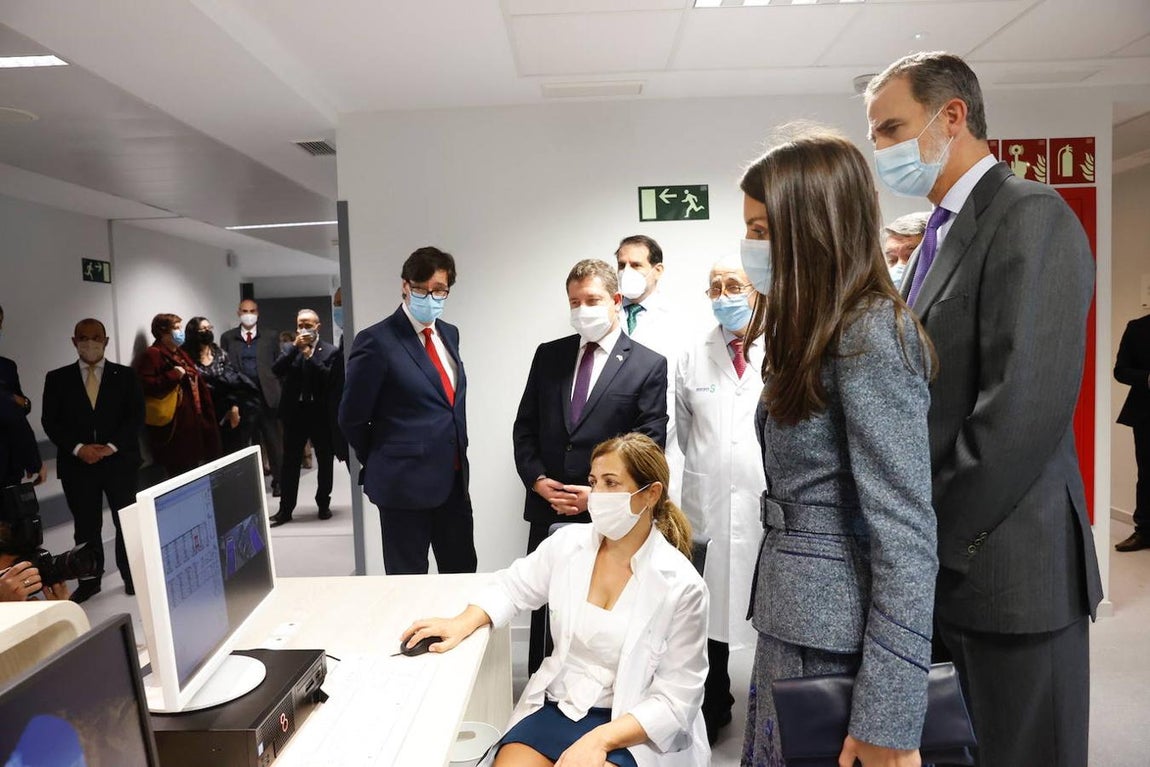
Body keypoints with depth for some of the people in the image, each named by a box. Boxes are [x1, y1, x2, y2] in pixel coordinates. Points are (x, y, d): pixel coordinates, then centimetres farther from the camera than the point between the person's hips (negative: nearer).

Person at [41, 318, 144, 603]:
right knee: (86, 526, 7)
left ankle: (132, 577, 16)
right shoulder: (57, 379, 7)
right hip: (77, 465, 1)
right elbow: (50, 421, 2)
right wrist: (78, 448, -11)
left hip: (120, 461, -1)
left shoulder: (125, 375, 5)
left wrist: (112, 446, -13)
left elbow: (136, 417, -1)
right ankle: (89, 581, 19)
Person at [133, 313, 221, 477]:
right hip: (173, 427, -9)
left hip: (191, 423, 9)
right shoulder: (152, 355, -8)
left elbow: (196, 385, 27)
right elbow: (146, 387, -22)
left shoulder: (180, 354, 21)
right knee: (179, 473, -8)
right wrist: (173, 375, -20)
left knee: (193, 469, 13)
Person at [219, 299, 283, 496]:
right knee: (240, 442, 5)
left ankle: (278, 481, 14)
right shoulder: (228, 337, 9)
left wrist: (279, 393, -5)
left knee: (274, 441, 4)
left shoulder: (271, 336, 8)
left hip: (266, 395, 0)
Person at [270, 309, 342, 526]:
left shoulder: (329, 350, -2)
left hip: (320, 413, -2)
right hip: (294, 412, 2)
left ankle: (323, 504, 23)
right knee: (290, 462, 5)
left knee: (324, 461, 9)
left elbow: (331, 378, -15)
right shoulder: (292, 350, 8)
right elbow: (276, 370, -7)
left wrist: (310, 356, -15)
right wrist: (295, 348, -13)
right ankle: (285, 509, 11)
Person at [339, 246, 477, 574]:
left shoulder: (449, 334, 9)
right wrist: (383, 465, 4)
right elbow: (351, 417, -8)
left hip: (454, 479, 7)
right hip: (406, 483, -6)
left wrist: (456, 459, 15)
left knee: (463, 574, 17)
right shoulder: (377, 341, -13)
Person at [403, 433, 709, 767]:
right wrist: (464, 622, -7)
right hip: (555, 705, 4)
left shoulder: (682, 586, -14)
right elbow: (512, 586, 12)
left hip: (629, 730, -3)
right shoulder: (568, 543, -3)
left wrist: (599, 740, -22)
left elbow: (676, 700, -11)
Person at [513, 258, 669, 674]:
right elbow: (524, 428, 9)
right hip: (548, 513, 4)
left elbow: (650, 447, -6)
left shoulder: (649, 365, -3)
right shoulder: (548, 355, 9)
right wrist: (537, 480, -6)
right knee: (544, 615, 14)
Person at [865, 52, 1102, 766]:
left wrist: (930, 539, -16)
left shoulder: (1030, 216, -12)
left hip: (1008, 565, -8)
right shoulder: (943, 231, 15)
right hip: (949, 563, 8)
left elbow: (1024, 407, -22)